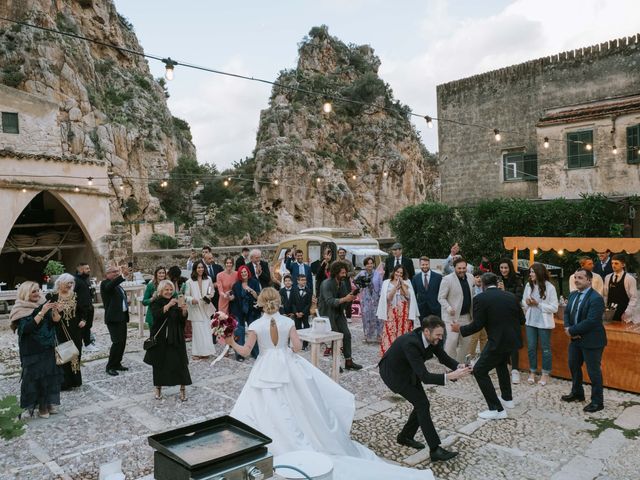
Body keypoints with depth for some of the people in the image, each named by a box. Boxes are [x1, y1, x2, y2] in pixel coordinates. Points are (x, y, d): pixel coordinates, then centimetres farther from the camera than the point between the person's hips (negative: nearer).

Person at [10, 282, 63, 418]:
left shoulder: (42, 305, 4)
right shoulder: (21, 310, -8)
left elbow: (56, 322, -1)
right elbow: (27, 328, -21)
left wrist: (54, 311, -22)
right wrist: (42, 312, -28)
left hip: (48, 349, 4)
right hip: (32, 352, -4)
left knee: (49, 375, 6)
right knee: (35, 377, -1)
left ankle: (48, 403, 19)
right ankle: (40, 407, 9)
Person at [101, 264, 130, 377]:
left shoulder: (117, 284, 17)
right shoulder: (105, 283, -8)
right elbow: (110, 285, -34)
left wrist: (126, 302, 14)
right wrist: (123, 276, -47)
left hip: (122, 317, 9)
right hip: (113, 318, -9)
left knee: (122, 342, 11)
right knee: (117, 342, -10)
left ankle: (117, 364, 22)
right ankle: (110, 366, 2)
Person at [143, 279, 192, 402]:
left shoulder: (176, 302, 3)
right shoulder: (156, 303, -3)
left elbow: (183, 318, -7)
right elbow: (157, 314, -23)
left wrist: (184, 309, -28)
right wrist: (168, 305, -38)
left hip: (175, 338, 1)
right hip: (160, 338, -1)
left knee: (180, 363, -3)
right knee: (159, 364, 9)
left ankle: (183, 389, 4)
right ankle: (158, 389, 26)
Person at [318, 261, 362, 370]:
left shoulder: (343, 283, 2)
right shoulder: (326, 284, -21)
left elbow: (345, 298, 3)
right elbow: (329, 301, -32)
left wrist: (351, 297, -19)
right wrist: (344, 299, -42)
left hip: (338, 312, 7)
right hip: (327, 313, -7)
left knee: (347, 334, 0)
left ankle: (348, 361, 7)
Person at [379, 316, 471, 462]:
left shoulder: (432, 339, -16)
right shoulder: (411, 343, -39)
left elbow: (444, 358, -4)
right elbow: (424, 377, -41)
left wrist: (459, 367, -24)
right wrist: (450, 376, -49)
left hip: (407, 370, 8)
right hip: (393, 373, -8)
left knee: (421, 403, 6)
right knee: (422, 404, -14)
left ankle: (405, 436, 26)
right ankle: (435, 449, -10)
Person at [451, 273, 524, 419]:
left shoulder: (480, 298, -9)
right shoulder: (511, 296, 7)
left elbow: (477, 325, -12)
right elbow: (522, 320, 11)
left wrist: (460, 329, 4)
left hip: (497, 341, -7)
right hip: (513, 339, 7)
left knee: (479, 371, 4)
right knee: (501, 364, 32)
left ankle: (497, 409, 1)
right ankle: (507, 398, 42)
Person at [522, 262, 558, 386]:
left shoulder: (549, 287, -13)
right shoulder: (528, 285, 0)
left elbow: (554, 307, -13)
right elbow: (523, 302, 10)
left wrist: (538, 304, -19)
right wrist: (527, 303, -12)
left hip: (544, 323, -4)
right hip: (531, 321, 4)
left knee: (545, 348, 10)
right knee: (531, 347, 11)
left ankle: (545, 374, 23)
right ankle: (532, 372, 25)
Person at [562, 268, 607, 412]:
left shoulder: (596, 298, -21)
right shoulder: (573, 295, 7)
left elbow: (591, 321, -26)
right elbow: (566, 313, 9)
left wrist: (571, 330, -19)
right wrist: (568, 328, -9)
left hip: (591, 341, -9)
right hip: (575, 339, 9)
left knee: (593, 371, 3)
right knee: (573, 366, 21)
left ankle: (597, 401, 18)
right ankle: (577, 393, 40)